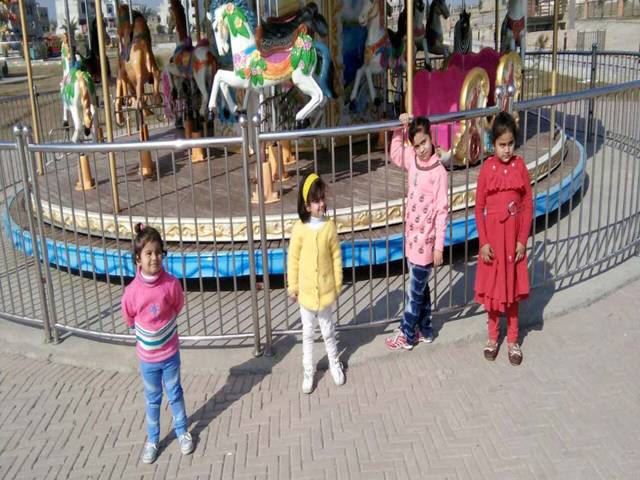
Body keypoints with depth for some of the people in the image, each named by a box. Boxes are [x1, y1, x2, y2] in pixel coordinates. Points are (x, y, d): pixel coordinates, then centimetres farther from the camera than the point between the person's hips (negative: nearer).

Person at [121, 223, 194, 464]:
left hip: (170, 353, 0)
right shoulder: (132, 290, -21)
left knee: (175, 394, 19)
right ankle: (152, 439, 36)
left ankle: (182, 431, 39)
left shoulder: (171, 283, -19)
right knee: (152, 400, 18)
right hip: (147, 356, 0)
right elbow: (129, 318, -1)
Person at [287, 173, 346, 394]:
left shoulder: (329, 226, -10)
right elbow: (293, 259, -4)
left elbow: (336, 257, -1)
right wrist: (292, 287, -1)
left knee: (328, 330, 19)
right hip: (306, 291, 0)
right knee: (307, 333, 14)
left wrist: (338, 284, 2)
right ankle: (308, 370, 29)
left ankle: (334, 363, 39)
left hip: (326, 289, 1)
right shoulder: (299, 229, -13)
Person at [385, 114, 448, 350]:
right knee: (420, 287, 19)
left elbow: (442, 211, -16)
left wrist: (439, 246, -14)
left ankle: (406, 334, 20)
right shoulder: (412, 159, 1)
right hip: (412, 236, 7)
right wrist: (400, 129, 7)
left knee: (415, 291, 7)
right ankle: (424, 330, 33)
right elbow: (395, 152, 22)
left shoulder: (438, 171, -18)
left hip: (425, 241, -7)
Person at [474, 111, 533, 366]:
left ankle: (512, 340, 23)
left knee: (512, 287, 10)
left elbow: (528, 206, -1)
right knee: (492, 286, 10)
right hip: (492, 233, -1)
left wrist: (522, 240, -6)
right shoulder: (487, 168, -6)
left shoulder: (520, 166, -4)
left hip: (514, 234, 1)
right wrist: (483, 242, -8)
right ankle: (493, 337, 25)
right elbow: (479, 208, -4)